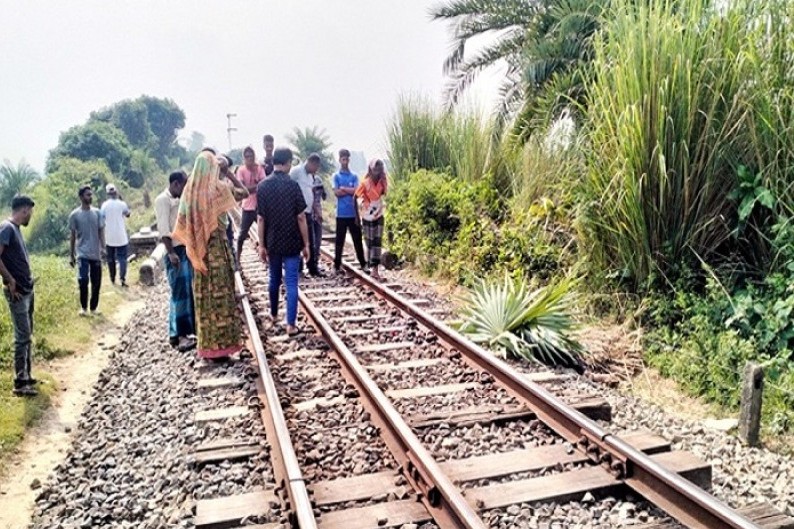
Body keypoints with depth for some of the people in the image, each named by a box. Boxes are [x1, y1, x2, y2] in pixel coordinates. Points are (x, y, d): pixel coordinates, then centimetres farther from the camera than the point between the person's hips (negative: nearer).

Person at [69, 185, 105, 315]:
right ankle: (83, 307, 5)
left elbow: (101, 232, 5)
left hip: (96, 254, 3)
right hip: (83, 254, -2)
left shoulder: (97, 213, 4)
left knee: (96, 282, 5)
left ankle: (94, 307, 19)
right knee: (83, 280, -14)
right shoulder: (74, 215, -2)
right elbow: (72, 236, 3)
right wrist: (71, 255, 3)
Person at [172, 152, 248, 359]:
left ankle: (207, 344, 21)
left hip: (198, 249, 6)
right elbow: (244, 192, -2)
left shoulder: (189, 189, 3)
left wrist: (192, 244, 12)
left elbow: (182, 222, 6)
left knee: (203, 295, 12)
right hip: (217, 247, -6)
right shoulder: (217, 188, -13)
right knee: (220, 295, 1)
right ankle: (220, 345, 6)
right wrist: (230, 173, 2)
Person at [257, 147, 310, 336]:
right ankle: (291, 324, -2)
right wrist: (306, 244, -4)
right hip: (292, 243, -4)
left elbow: (261, 219, -2)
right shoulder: (292, 185, -12)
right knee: (291, 283, 0)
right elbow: (301, 217, -12)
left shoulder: (262, 186, -3)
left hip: (272, 243, 4)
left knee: (274, 279, 21)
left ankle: (274, 314, 38)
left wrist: (261, 245, 4)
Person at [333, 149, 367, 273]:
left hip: (353, 213, 2)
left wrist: (343, 188, -4)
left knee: (357, 238, 6)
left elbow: (356, 191, -5)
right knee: (340, 240, 4)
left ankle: (363, 263, 12)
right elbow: (337, 192, -9)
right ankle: (337, 264, 12)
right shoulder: (336, 176, 3)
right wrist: (350, 190, -5)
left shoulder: (354, 176, 9)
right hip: (341, 214, -2)